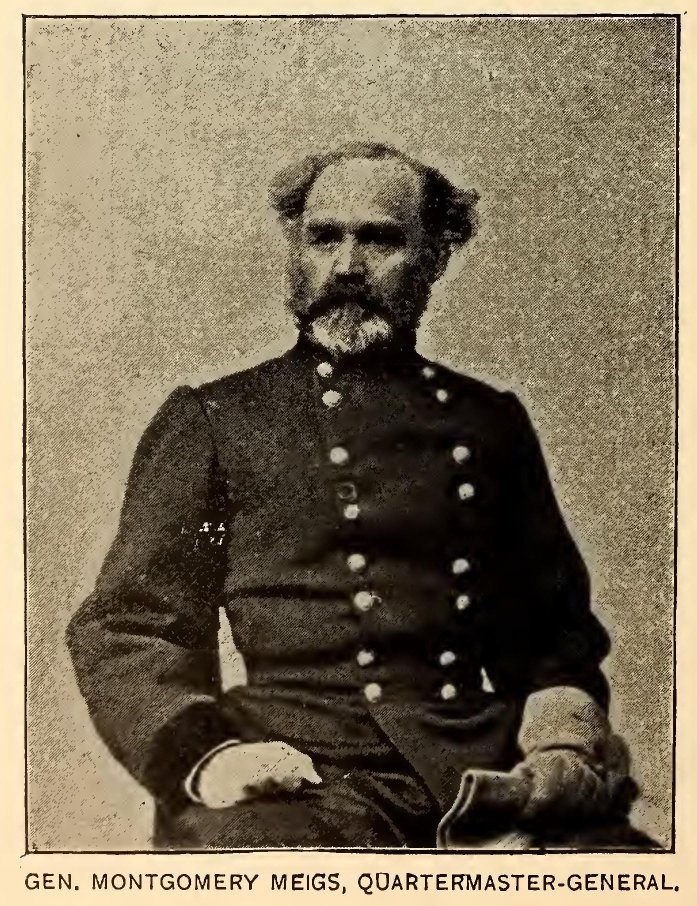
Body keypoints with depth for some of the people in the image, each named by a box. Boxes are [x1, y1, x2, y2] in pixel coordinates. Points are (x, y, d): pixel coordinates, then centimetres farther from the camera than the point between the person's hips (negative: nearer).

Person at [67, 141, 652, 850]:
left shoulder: (492, 421, 18)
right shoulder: (212, 421, 10)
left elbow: (561, 624, 22)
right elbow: (123, 629, 5)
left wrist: (564, 738, 2)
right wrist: (204, 751, -14)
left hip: (505, 772, 3)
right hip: (308, 773, -2)